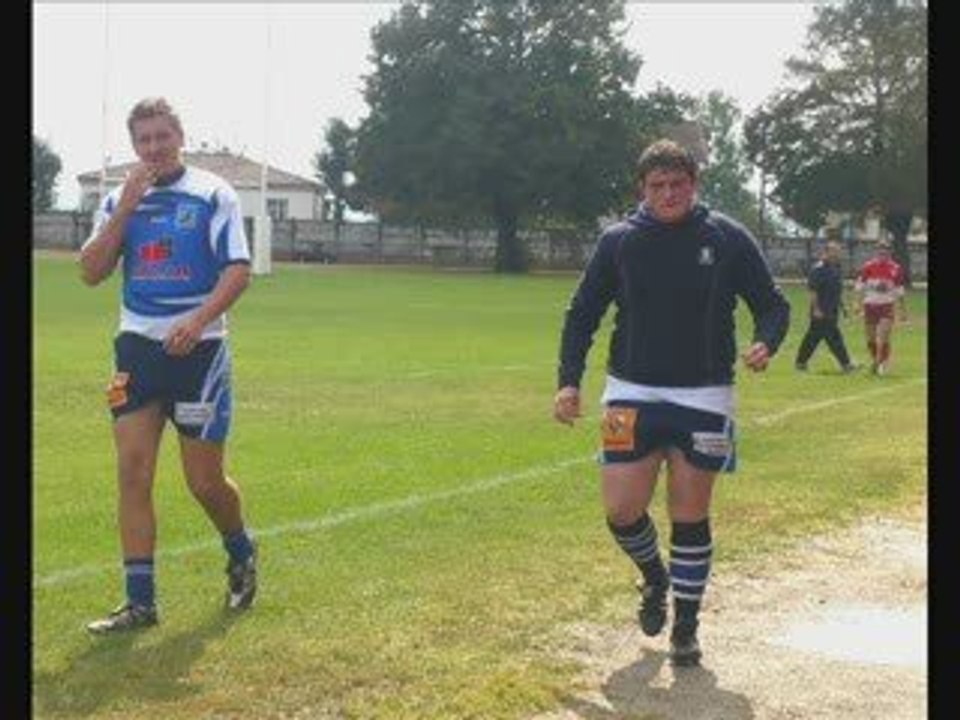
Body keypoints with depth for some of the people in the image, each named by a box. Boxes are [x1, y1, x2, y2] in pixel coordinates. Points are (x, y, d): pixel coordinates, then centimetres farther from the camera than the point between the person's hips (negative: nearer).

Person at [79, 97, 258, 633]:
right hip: (137, 347, 4)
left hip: (198, 348, -4)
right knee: (133, 472, -3)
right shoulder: (120, 199, 9)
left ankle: (242, 555, 33)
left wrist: (197, 321, -25)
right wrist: (126, 206, -11)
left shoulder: (212, 194, -4)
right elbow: (92, 272, -2)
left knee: (205, 482, 2)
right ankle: (141, 603, 4)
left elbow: (239, 271, -11)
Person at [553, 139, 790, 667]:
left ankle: (685, 628, 21)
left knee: (690, 518, 4)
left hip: (703, 399, -1)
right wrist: (568, 380, -4)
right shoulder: (618, 241, 1)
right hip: (632, 394, 1)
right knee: (621, 510, -4)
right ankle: (654, 578, 29)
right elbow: (582, 313, 8)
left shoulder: (727, 238, -2)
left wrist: (765, 343, -18)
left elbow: (772, 304, 4)